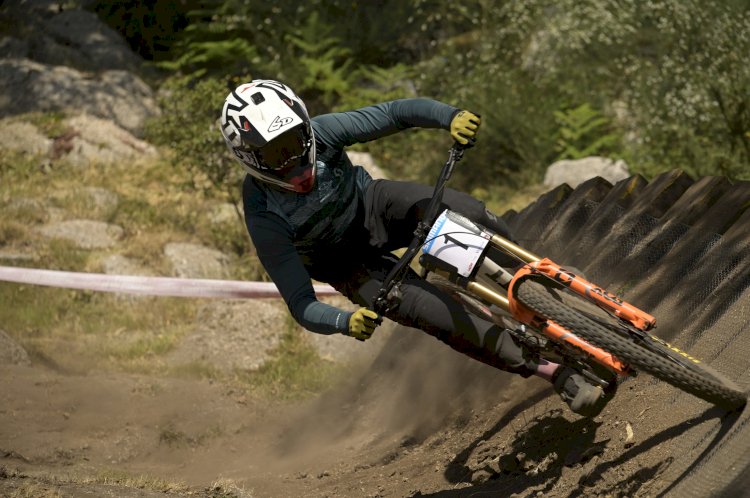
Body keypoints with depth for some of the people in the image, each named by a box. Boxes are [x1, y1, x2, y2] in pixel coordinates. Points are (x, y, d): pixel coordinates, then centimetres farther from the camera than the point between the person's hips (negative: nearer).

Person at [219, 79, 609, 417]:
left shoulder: (317, 133, -27)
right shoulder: (265, 219, -33)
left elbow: (395, 113, -29)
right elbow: (302, 307, -31)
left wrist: (453, 116, -49)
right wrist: (345, 322, -52)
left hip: (375, 207, 3)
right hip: (350, 264, -3)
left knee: (466, 212, -28)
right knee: (437, 316, -24)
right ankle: (555, 372, -19)